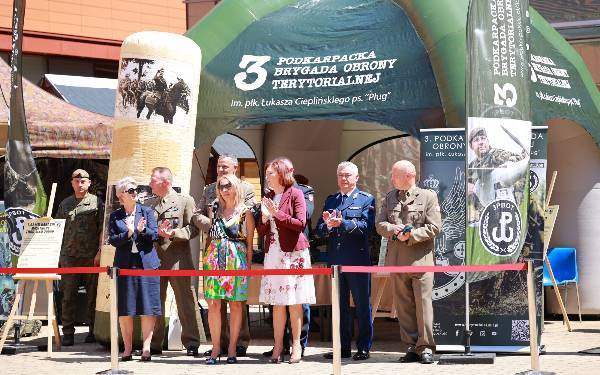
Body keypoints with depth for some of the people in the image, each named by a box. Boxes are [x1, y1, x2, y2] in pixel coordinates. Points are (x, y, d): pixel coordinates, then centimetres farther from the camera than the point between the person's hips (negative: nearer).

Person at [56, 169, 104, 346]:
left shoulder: (96, 202, 5)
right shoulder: (65, 204, 14)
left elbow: (103, 230, 1)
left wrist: (100, 252, -8)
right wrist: (58, 254, 11)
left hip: (91, 256, -2)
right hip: (69, 256, 2)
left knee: (92, 295, 3)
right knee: (69, 295, -1)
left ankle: (93, 331, 11)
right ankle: (68, 333, 1)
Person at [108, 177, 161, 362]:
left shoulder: (147, 212, 8)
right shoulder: (115, 216, 8)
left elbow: (155, 234, -1)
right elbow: (112, 240, -1)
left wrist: (142, 230, -20)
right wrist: (128, 233, -16)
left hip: (146, 264, 0)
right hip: (124, 265, 0)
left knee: (148, 308, -3)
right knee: (124, 309, 2)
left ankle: (146, 347, 1)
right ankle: (127, 348, 10)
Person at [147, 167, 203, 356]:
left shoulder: (185, 200, 3)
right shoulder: (149, 203, 17)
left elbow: (193, 228, -3)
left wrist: (173, 233, -17)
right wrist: (154, 232, -4)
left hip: (178, 258, -5)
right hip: (154, 257, 5)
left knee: (186, 301, -4)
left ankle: (191, 343, 0)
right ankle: (154, 343, 12)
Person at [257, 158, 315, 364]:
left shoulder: (295, 194, -3)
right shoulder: (267, 197, 12)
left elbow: (300, 223, -12)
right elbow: (261, 231, 13)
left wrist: (278, 213, -14)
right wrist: (264, 218, -7)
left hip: (293, 253, -5)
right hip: (273, 253, 5)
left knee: (294, 301, -2)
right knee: (277, 302, 4)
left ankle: (296, 345, 2)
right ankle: (278, 347, 6)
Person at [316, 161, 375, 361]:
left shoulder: (366, 199, 2)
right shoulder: (330, 200, 16)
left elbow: (366, 226, -13)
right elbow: (319, 228, 8)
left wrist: (342, 223, -22)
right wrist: (328, 225, -14)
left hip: (358, 260, -5)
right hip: (335, 260, 5)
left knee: (362, 305, 1)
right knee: (339, 305, 9)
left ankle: (364, 348, 6)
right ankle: (343, 347, 16)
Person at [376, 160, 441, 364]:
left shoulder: (428, 196, 2)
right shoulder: (388, 199, 16)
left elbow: (434, 227, -5)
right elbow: (380, 225, 8)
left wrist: (411, 236, -14)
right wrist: (394, 229, -13)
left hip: (421, 258, -4)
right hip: (397, 259, 4)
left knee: (423, 303, -5)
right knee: (403, 306, 5)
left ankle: (425, 348, -1)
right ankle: (411, 348, 10)